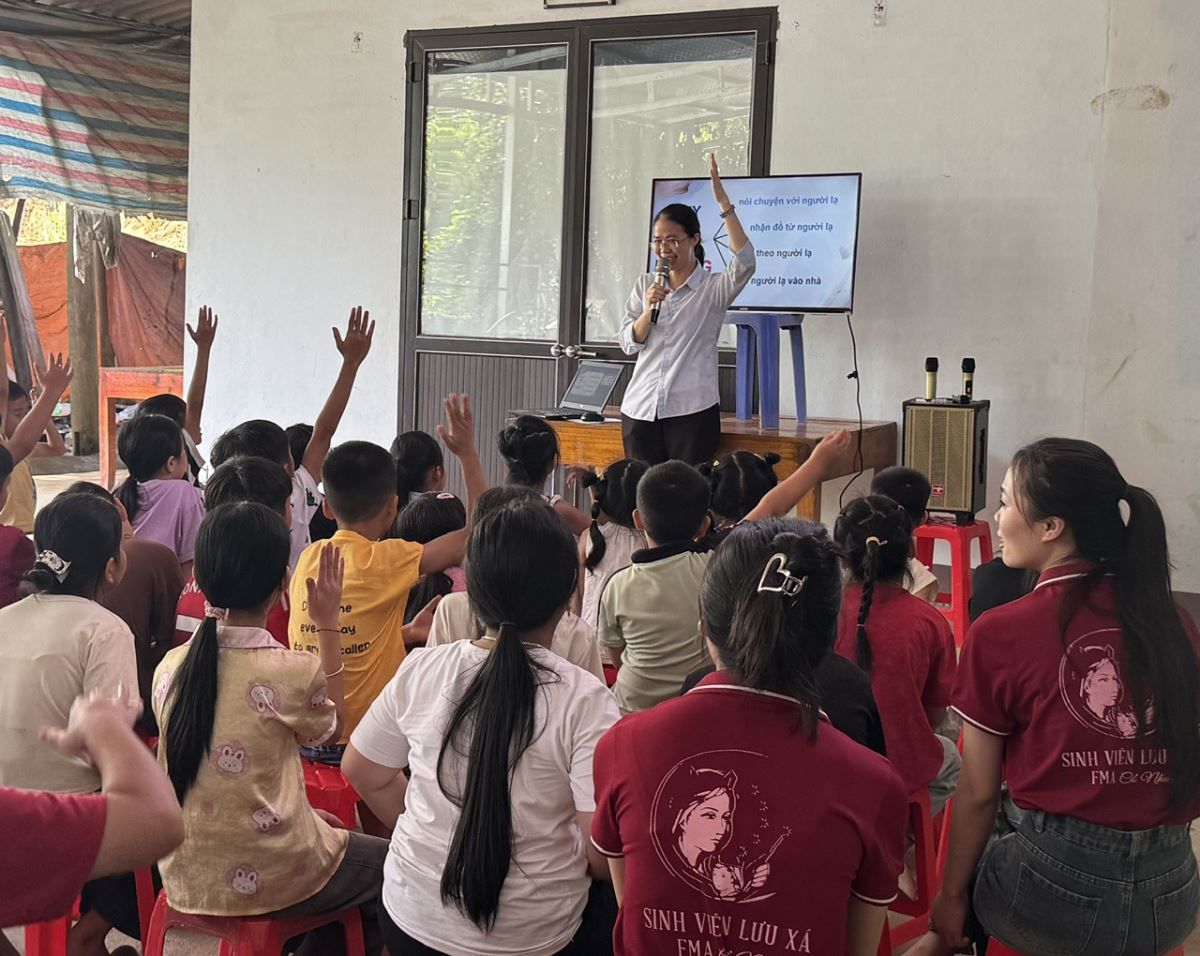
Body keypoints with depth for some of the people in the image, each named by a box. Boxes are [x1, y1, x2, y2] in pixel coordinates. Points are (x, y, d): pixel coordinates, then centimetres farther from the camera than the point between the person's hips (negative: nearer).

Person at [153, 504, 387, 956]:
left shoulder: (170, 667, -4)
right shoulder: (293, 672, -20)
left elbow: (206, 770, 8)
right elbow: (329, 726, 3)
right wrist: (329, 625, 4)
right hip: (263, 880, -6)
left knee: (334, 838, 31)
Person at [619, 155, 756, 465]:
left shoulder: (713, 288, 1)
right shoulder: (645, 285, 13)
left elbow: (744, 264, -20)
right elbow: (628, 343, 7)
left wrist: (724, 203, -24)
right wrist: (648, 310, -12)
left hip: (692, 409, -4)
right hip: (640, 409, 4)